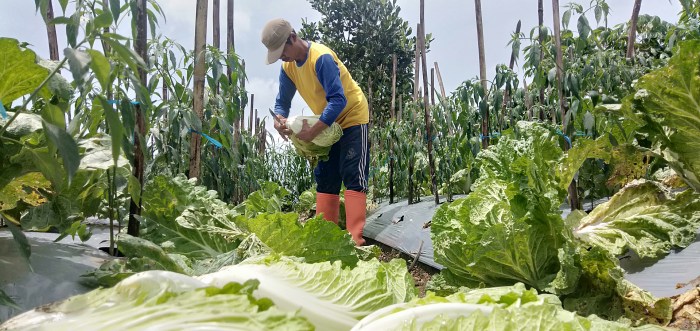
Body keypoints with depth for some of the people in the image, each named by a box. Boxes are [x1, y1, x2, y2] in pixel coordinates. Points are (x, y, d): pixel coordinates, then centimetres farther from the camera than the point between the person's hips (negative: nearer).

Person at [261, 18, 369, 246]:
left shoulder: (321, 58, -28)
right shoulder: (288, 67, -2)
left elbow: (338, 99, -33)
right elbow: (282, 101, 3)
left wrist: (312, 132, -34)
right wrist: (280, 120, -21)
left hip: (352, 118, -9)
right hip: (329, 125, 9)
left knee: (353, 177, -15)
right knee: (325, 178, 7)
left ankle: (355, 241, -19)